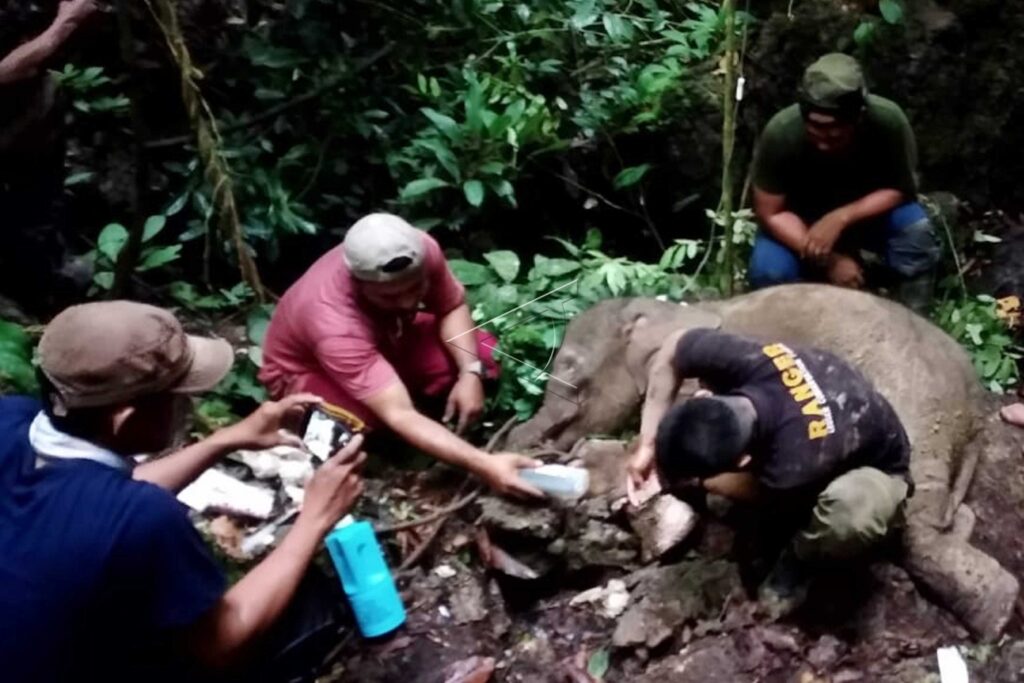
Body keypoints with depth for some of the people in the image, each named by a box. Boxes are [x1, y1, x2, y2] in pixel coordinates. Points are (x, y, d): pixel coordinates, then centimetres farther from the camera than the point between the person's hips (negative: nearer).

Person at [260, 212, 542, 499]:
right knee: (368, 416, -37)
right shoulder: (335, 324, -43)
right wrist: (484, 465, -55)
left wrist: (471, 373, -26)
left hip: (385, 338, 5)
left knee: (483, 353, -14)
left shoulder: (420, 251, -29)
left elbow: (452, 308, -9)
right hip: (307, 370, -5)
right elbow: (399, 416, -48)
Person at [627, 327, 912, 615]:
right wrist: (648, 445, -17)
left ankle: (797, 561, -5)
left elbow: (758, 489, -19)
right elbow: (671, 351, -14)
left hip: (876, 465, -5)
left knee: (852, 511, -39)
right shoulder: (743, 361, -36)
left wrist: (696, 482, -4)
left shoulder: (794, 464, -45)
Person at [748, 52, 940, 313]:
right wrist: (828, 260, -31)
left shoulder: (888, 121, -30)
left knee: (916, 232, -29)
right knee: (768, 271, -29)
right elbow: (770, 213, -23)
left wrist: (841, 218, -33)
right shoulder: (781, 133, -32)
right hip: (801, 221, -1)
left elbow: (898, 190, -18)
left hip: (868, 211, 1)